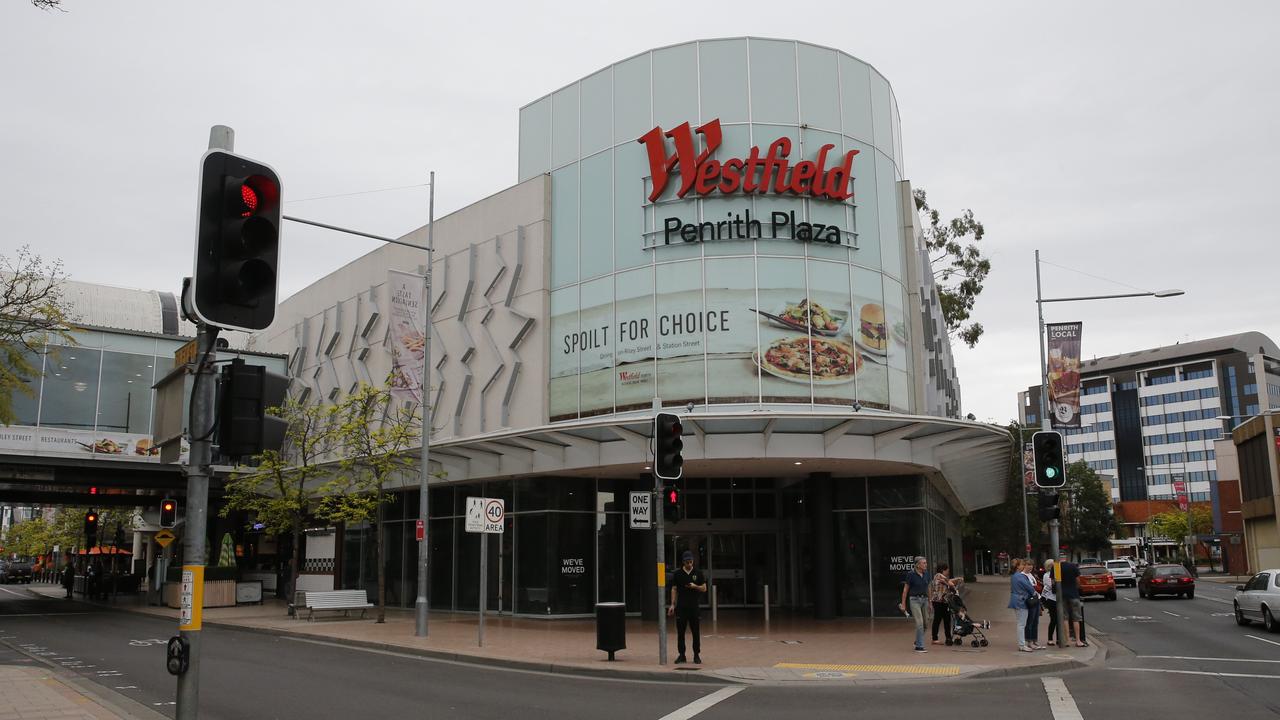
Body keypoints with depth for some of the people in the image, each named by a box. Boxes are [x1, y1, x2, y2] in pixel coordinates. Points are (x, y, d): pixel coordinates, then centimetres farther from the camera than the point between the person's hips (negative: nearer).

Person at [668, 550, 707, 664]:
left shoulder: (698, 573, 5)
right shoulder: (677, 574, 6)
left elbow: (704, 588, 7)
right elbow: (674, 589, 6)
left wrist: (695, 586, -13)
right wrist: (672, 605, -1)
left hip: (694, 606, 0)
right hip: (681, 607, 0)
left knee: (696, 632, 1)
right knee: (680, 631, 2)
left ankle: (697, 655, 10)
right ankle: (681, 655, 9)